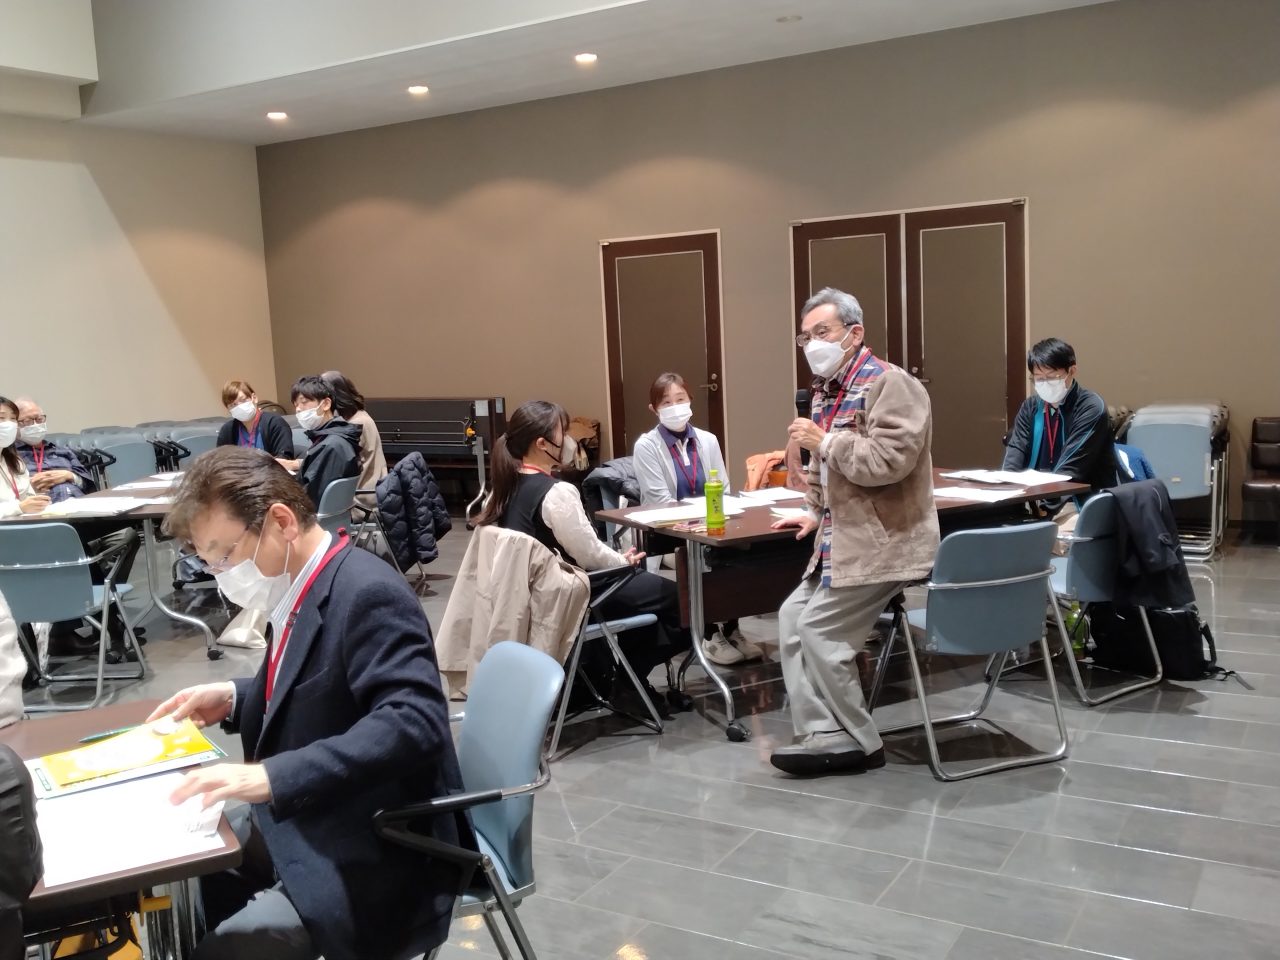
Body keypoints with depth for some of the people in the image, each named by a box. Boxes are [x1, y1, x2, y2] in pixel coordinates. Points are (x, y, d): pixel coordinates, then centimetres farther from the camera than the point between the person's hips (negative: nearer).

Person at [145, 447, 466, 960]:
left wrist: (271, 777, -35)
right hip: (307, 820, 9)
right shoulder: (301, 590, 6)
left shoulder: (367, 594, -22)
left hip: (374, 857, -9)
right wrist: (233, 700, 5)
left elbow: (413, 722, -33)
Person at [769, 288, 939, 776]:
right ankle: (822, 732, 6)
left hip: (881, 541, -10)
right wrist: (815, 513, 18)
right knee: (793, 617, 6)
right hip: (843, 538, 10)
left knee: (819, 631, -10)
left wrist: (824, 441, -22)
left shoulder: (890, 384, -15)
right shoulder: (827, 389, 13)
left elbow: (889, 461, -28)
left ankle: (858, 742, 6)